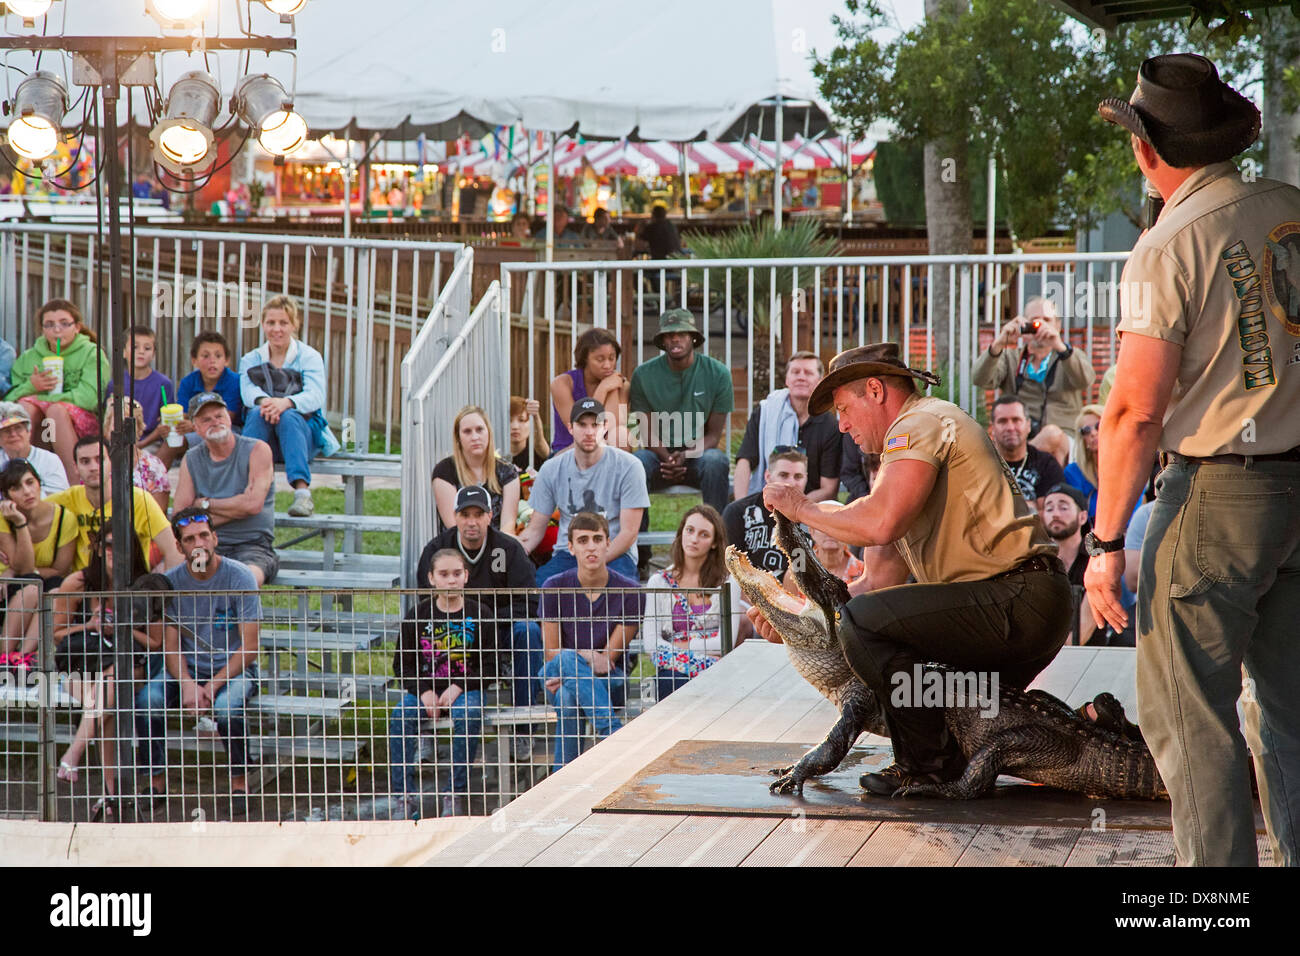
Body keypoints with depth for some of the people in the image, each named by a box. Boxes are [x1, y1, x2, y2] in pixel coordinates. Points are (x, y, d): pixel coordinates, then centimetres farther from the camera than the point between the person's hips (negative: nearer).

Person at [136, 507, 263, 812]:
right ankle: (156, 780, -11)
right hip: (186, 669, 3)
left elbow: (249, 646, -12)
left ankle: (239, 781, -12)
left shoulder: (239, 578, -11)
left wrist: (213, 686, -22)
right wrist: (187, 685, -22)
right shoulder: (171, 581, -1)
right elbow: (171, 646, -2)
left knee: (227, 707, -35)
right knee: (146, 701, -25)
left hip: (233, 669, -3)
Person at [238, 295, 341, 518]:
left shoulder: (309, 357, 10)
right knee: (258, 413, -30)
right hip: (265, 442, 1)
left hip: (304, 432, -1)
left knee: (288, 416, -34)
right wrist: (263, 401, -30)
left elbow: (315, 396, -9)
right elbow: (248, 391, -5)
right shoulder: (251, 360, 17)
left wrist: (285, 403, -31)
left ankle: (302, 492, -50)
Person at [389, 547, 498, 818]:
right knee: (400, 717, -28)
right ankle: (404, 793, -23)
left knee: (467, 715, -34)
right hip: (424, 687, 2)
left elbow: (488, 665, 1)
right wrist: (424, 692, -11)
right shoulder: (417, 616, 5)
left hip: (466, 689, -2)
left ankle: (457, 795, -25)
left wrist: (458, 687, -14)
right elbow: (402, 664, 6)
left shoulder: (480, 616, 2)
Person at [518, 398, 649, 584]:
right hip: (566, 554, 3)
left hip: (615, 554, -3)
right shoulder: (551, 470, 8)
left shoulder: (627, 467, -3)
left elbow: (629, 533, -7)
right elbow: (534, 530, 10)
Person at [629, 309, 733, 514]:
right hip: (659, 452, 1)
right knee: (637, 462, -33)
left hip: (699, 453, 0)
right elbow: (648, 433, 0)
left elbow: (714, 434, -1)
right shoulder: (644, 374, 0)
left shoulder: (717, 373, -2)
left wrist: (685, 456, -20)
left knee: (715, 462, -35)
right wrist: (667, 458, -21)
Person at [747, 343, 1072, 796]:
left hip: (1018, 600, -11)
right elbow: (880, 579, 20)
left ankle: (929, 763, -13)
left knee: (860, 621, -21)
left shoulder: (922, 423, -6)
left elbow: (879, 524, -22)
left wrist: (803, 508, -6)